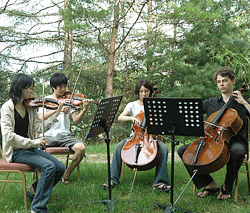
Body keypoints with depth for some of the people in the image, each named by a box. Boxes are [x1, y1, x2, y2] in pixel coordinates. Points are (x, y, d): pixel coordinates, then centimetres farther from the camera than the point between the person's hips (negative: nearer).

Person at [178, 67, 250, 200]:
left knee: (237, 151, -41)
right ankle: (210, 184, -8)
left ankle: (227, 187, -16)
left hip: (235, 141, -4)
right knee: (183, 151, -13)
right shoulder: (211, 103, 16)